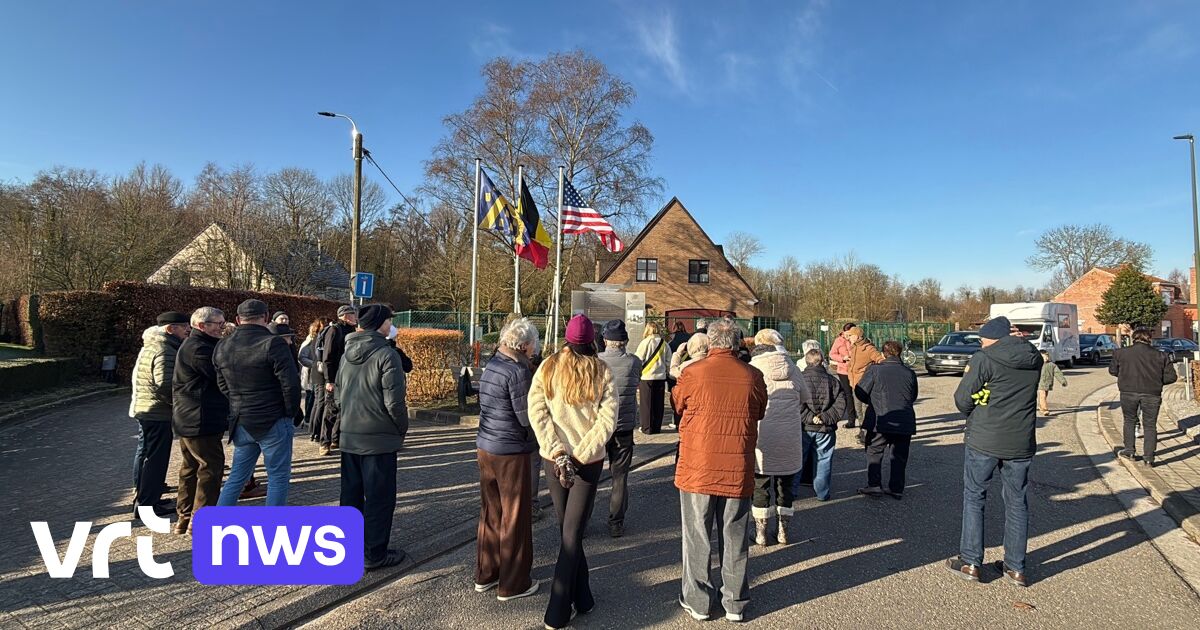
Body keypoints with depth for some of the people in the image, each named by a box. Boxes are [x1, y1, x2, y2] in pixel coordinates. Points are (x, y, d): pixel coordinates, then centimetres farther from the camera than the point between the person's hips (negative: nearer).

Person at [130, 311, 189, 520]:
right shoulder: (164, 350, -20)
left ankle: (143, 498, 31)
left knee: (149, 455, 20)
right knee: (156, 458, -2)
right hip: (158, 412, -10)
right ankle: (147, 504, 5)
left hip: (145, 409, 10)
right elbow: (165, 384, -29)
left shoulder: (152, 344, 14)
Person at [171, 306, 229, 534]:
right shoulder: (198, 348, -18)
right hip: (201, 421, -11)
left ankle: (185, 518, 27)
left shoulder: (193, 345, 17)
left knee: (190, 468, 17)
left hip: (189, 420, 11)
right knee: (211, 467, -4)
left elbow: (217, 375, 13)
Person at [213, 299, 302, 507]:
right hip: (273, 422, -6)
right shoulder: (272, 344, -16)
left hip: (240, 423, 6)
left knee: (237, 475, 19)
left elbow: (222, 385, 14)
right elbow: (290, 383, -18)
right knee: (278, 477, 6)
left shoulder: (222, 347, 7)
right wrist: (290, 411, -4)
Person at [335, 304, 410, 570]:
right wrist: (402, 429, -4)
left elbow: (338, 394, 14)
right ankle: (374, 554, 11)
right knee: (379, 498, 4)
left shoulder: (347, 353, 8)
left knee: (351, 495, 17)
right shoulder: (386, 354, -16)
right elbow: (394, 401, -18)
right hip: (379, 438, -7)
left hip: (349, 436, 7)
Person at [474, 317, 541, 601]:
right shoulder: (518, 371, -19)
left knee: (490, 514, 20)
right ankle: (512, 584, 18)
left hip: (486, 448, 8)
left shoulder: (491, 365, 7)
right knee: (515, 519, 6)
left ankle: (485, 575, 32)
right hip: (511, 453, -8)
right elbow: (528, 418, -18)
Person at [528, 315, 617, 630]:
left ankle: (582, 600, 24)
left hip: (553, 458, 1)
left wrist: (556, 451, -9)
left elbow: (536, 412, -8)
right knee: (572, 534, 3)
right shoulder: (602, 372, -4)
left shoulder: (548, 367, -2)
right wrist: (578, 455, -11)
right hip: (589, 461, -1)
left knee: (568, 530, 14)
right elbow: (607, 421, -11)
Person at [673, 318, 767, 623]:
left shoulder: (693, 373, -12)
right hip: (738, 471, 2)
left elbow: (677, 403, 7)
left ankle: (698, 601, 23)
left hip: (698, 469, -2)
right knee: (734, 538, 15)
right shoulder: (753, 376, -7)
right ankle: (735, 603, 27)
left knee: (697, 537, 12)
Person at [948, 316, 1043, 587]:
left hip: (985, 441, -5)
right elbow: (1023, 392, 16)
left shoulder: (983, 359, -12)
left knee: (974, 497, 8)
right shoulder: (1034, 359, 5)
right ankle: (1016, 568, 21)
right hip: (1021, 442, 5)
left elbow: (962, 398, -11)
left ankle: (971, 562, 12)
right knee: (1017, 502, 14)